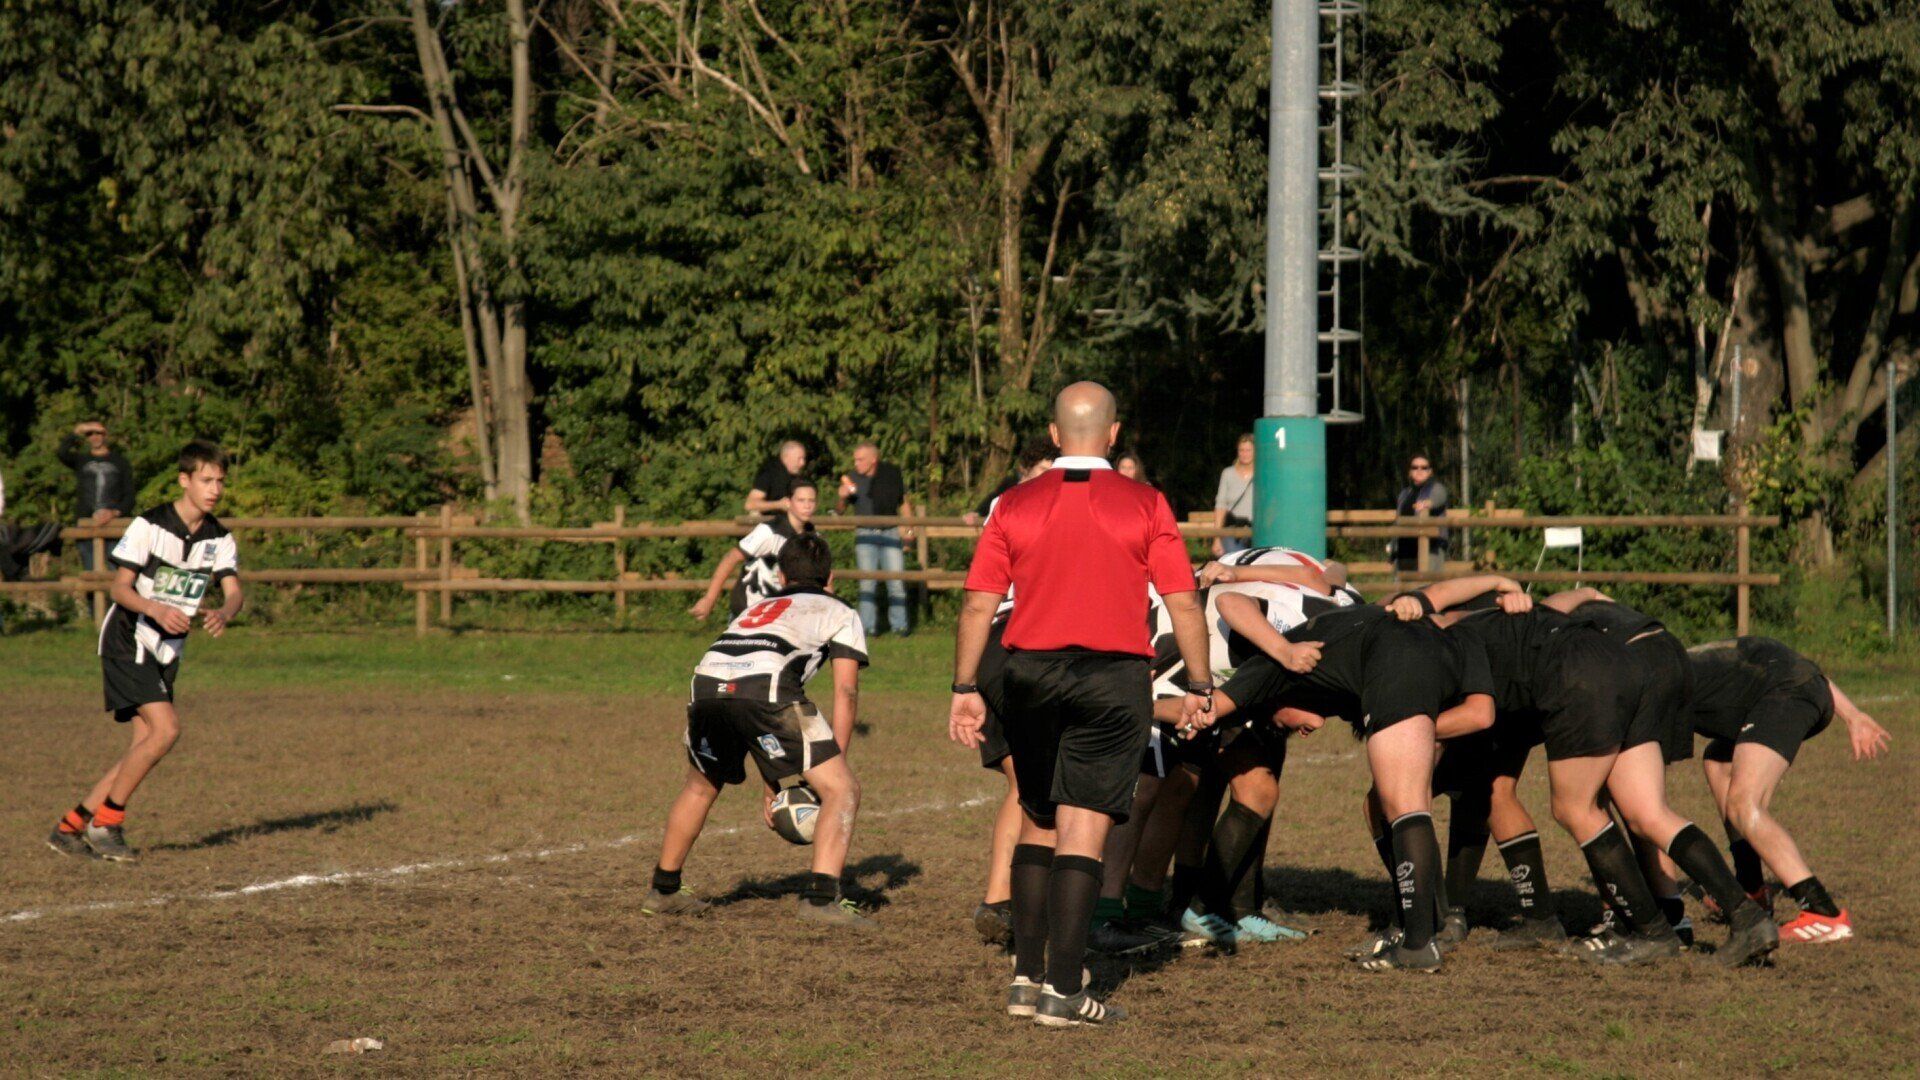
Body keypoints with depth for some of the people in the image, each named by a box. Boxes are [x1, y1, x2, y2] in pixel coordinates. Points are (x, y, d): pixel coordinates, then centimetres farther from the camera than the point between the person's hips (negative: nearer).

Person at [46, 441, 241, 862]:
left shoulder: (219, 538, 4)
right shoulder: (149, 526, -13)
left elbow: (234, 590, -7)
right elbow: (120, 587, -13)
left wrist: (224, 613, -31)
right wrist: (157, 610, -32)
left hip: (167, 652, 7)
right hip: (127, 642, -7)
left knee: (147, 747, 0)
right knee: (165, 728, -21)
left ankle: (71, 827, 9)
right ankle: (106, 823, -10)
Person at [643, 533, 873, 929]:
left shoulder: (755, 610, 41)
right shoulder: (841, 613, 28)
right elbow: (845, 692, 15)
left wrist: (771, 785, 42)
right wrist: (835, 762, 18)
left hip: (706, 684, 5)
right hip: (767, 686, -5)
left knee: (700, 787, 31)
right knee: (842, 790, 4)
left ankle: (663, 891, 41)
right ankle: (821, 897, -11)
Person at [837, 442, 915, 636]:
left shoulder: (892, 475, 2)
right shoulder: (852, 479, 2)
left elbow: (904, 502, 13)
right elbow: (841, 511, 2)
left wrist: (908, 527, 2)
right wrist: (843, 497, -19)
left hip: (890, 533, 0)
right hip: (865, 534, 0)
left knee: (897, 581, -2)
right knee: (866, 582, -3)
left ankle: (899, 625, 5)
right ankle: (868, 626, 2)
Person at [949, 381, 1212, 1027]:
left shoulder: (1015, 506, 3)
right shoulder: (1145, 507, -1)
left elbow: (978, 605, 2)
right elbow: (1183, 603, -3)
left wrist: (964, 690, 8)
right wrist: (1199, 688, 5)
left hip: (1030, 675, 3)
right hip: (1113, 677, -2)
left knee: (1037, 821, 17)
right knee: (1083, 829, -2)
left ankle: (1028, 976, 18)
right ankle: (1063, 990, -6)